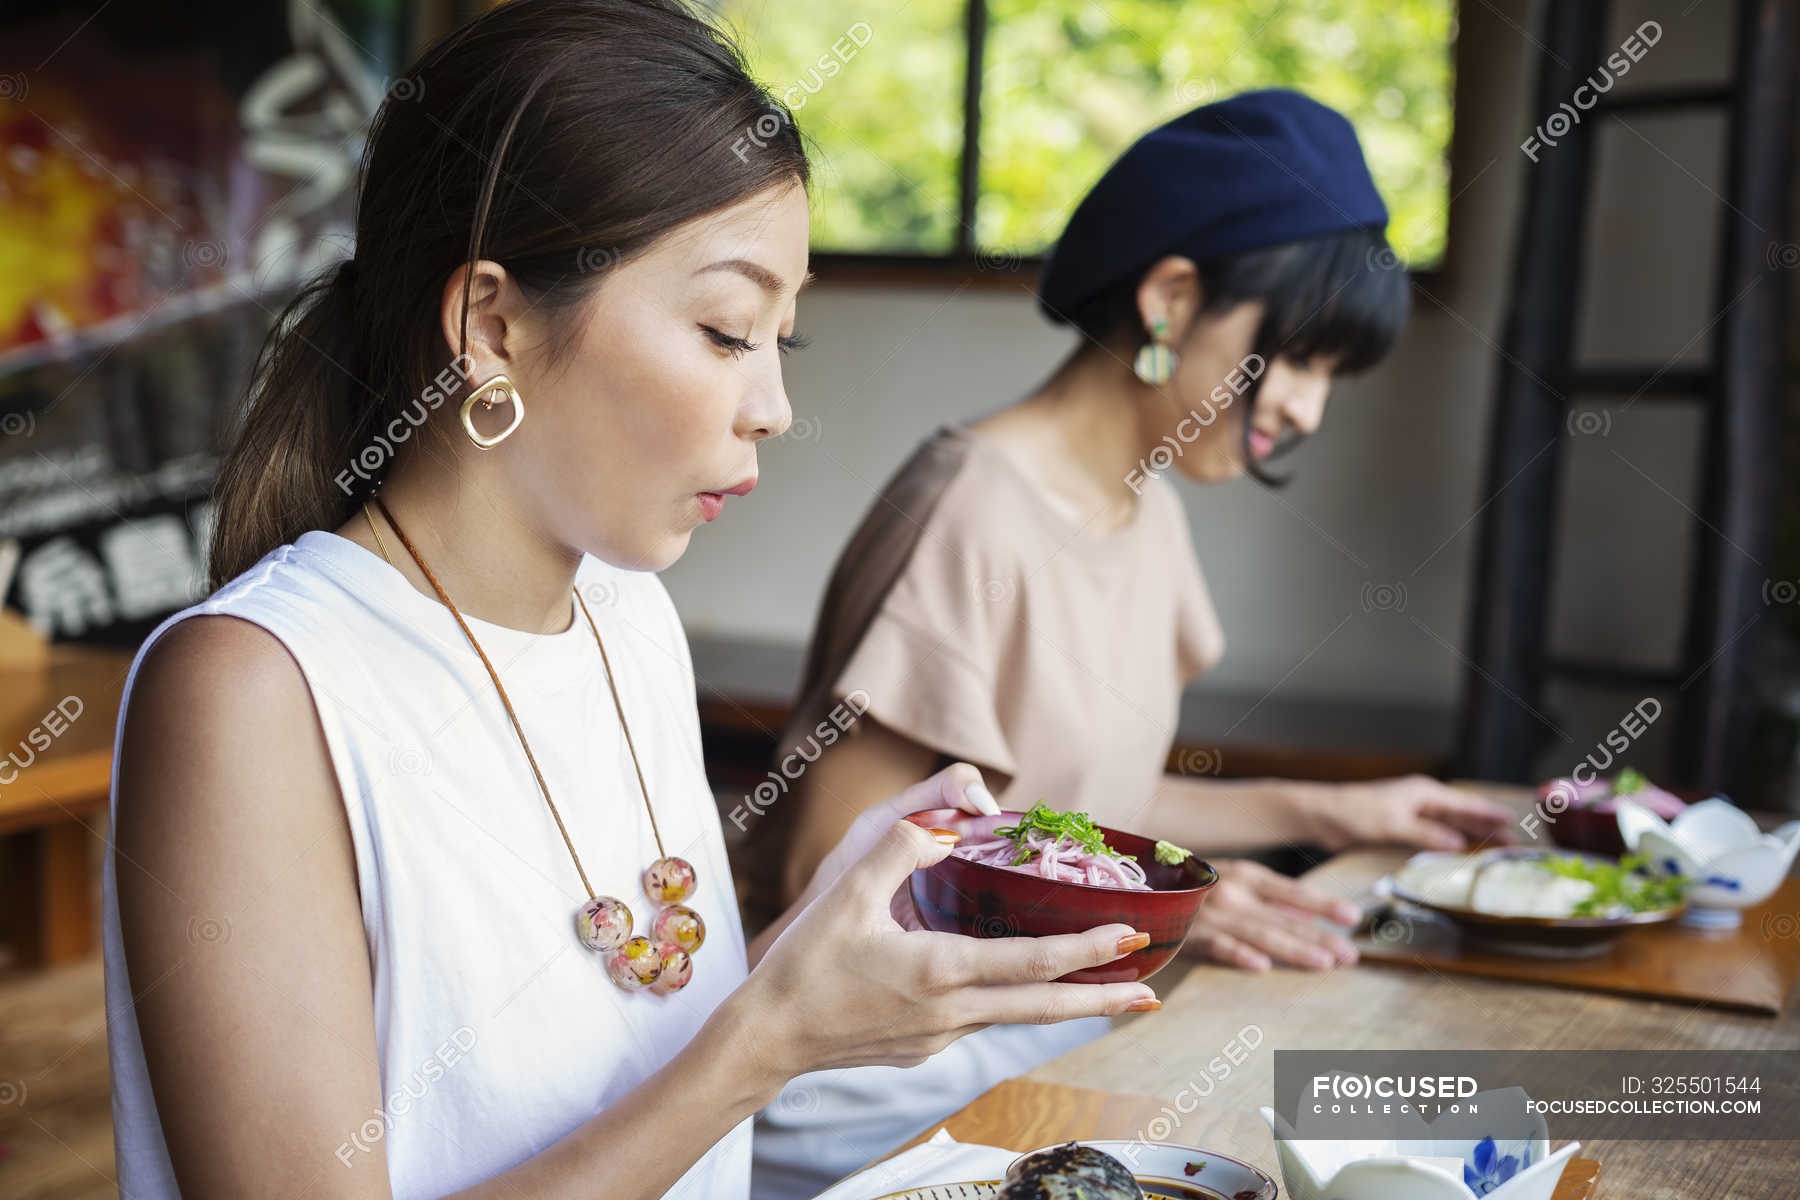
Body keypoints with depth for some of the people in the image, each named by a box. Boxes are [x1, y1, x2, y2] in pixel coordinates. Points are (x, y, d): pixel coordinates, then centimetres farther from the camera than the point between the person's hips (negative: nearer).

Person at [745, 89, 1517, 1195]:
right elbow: (830, 865, -18)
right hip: (896, 1090, -8)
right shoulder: (977, 511, -18)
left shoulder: (1149, 511, 9)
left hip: (1055, 1043, 8)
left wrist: (1316, 812, 12)